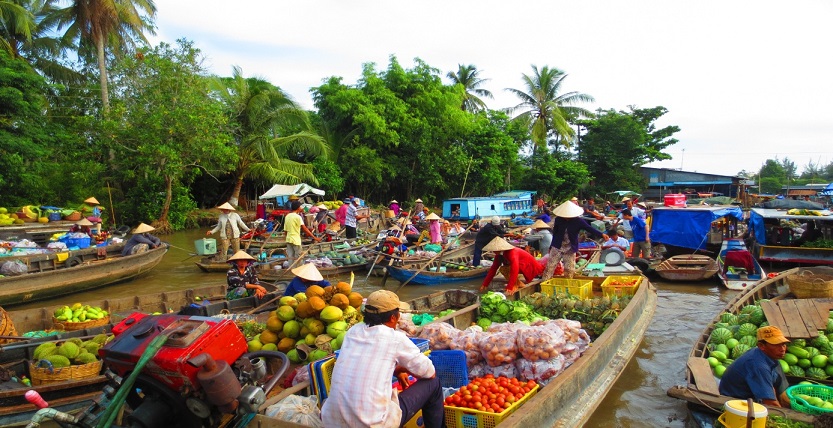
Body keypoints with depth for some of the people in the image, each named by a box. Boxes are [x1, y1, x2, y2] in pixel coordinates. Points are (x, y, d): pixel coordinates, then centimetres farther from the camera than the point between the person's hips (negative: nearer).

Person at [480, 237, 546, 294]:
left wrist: (510, 287, -52)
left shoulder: (512, 253, -41)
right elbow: (493, 269, -10)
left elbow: (514, 270, -49)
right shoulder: (498, 255, -14)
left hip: (530, 265, -7)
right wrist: (485, 284, -15)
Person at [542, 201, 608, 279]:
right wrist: (551, 246, 9)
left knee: (569, 270, 5)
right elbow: (555, 233, 3)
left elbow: (590, 228, -17)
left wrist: (601, 234, -32)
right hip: (557, 247, 0)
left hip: (570, 249, 0)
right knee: (550, 267, 0)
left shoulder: (578, 221, -11)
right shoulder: (558, 219, -7)